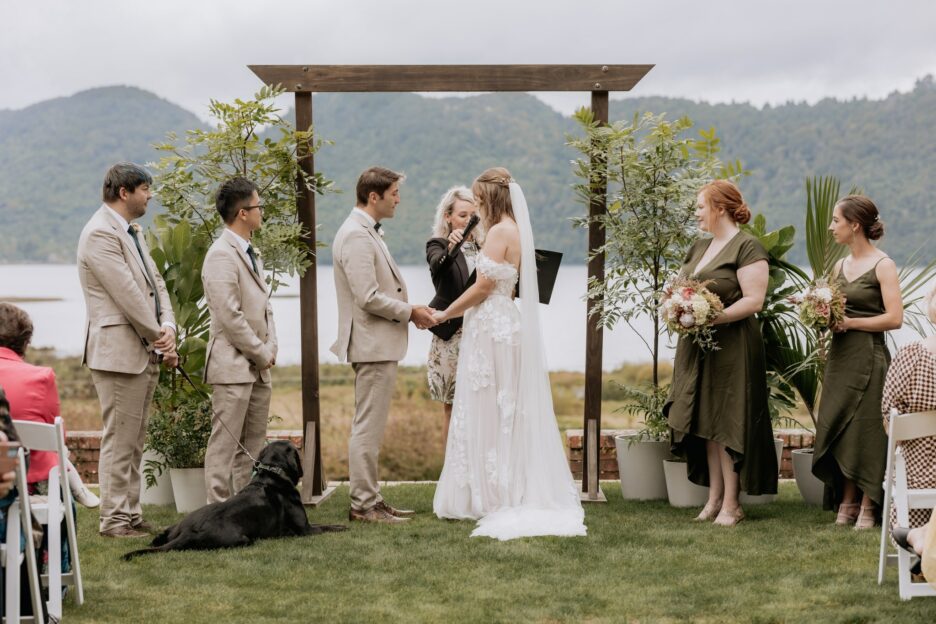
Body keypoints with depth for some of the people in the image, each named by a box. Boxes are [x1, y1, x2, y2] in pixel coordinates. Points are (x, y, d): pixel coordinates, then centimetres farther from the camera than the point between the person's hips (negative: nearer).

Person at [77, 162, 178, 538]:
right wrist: (160, 338, -11)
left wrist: (168, 328, -4)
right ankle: (114, 519, 0)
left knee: (134, 440, 13)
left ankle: (130, 514, 19)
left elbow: (155, 284, 13)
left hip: (144, 353, 10)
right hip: (118, 351, -10)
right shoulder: (100, 233, -14)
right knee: (119, 439, -6)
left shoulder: (131, 232, 17)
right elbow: (128, 295, -18)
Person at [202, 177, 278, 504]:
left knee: (252, 445, 12)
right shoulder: (221, 255, -14)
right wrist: (262, 354, -11)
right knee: (225, 444, -6)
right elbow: (230, 316, -19)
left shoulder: (251, 253, 17)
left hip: (258, 366, 10)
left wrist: (270, 349, 6)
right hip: (233, 366, -10)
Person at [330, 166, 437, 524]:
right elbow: (369, 298, -24)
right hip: (373, 345, -11)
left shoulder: (365, 232, 16)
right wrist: (411, 313, -12)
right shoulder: (357, 236, -17)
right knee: (368, 427, -6)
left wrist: (409, 311, 9)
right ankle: (364, 504, -1)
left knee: (369, 427, 15)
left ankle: (368, 498, 22)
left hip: (379, 345, 11)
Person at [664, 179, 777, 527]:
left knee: (727, 423, -4)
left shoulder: (747, 248, -10)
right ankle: (715, 496, 15)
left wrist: (713, 317, -24)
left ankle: (731, 504, 1)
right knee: (706, 422, 9)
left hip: (732, 349, -8)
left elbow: (754, 300, -17)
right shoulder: (699, 247, 16)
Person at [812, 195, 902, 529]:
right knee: (837, 429, 7)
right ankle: (847, 502, 15)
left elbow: (894, 318, -15)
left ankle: (868, 506, 6)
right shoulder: (840, 266, 12)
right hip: (840, 355, 7)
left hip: (868, 357, -7)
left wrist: (850, 323, -15)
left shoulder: (882, 266, -8)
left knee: (866, 430, -3)